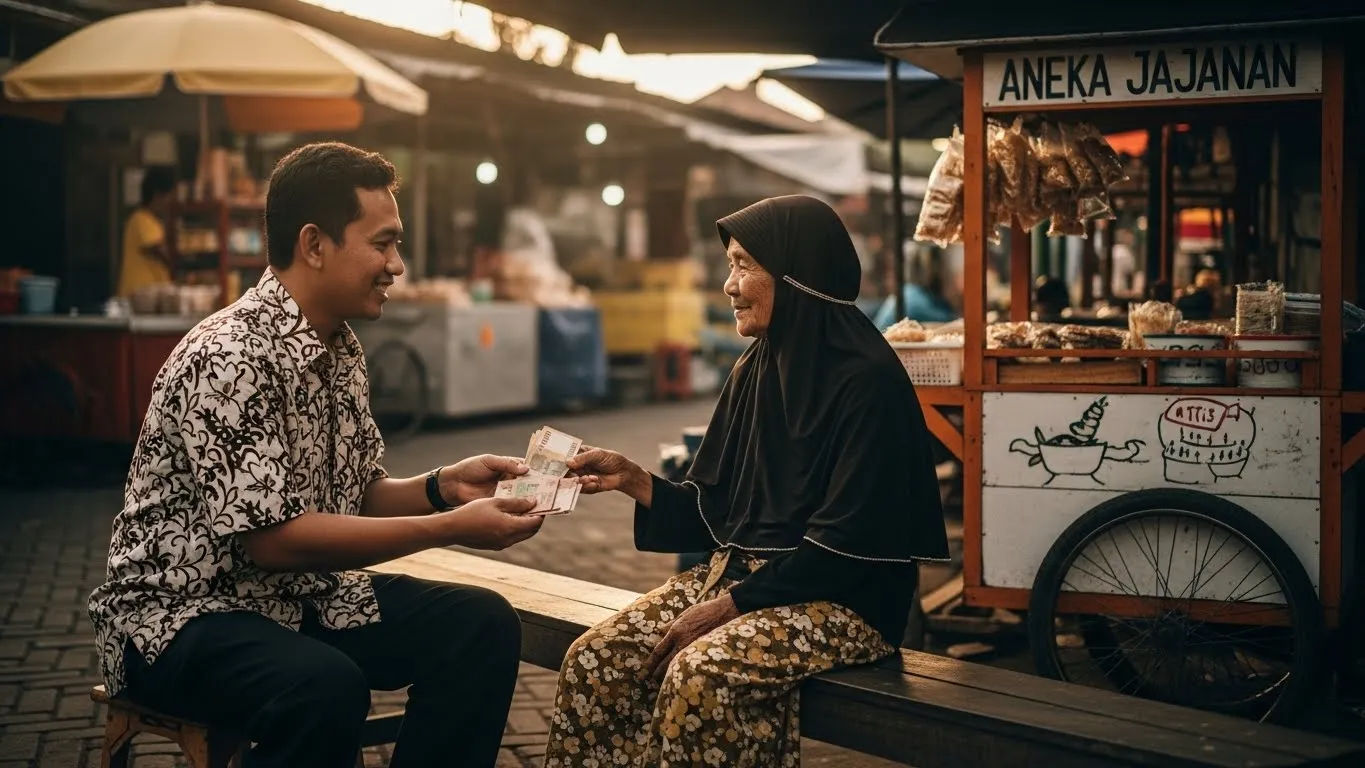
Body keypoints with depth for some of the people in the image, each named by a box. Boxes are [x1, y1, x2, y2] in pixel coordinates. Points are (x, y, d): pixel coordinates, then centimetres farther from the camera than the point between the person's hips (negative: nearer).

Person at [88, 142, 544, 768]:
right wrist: (449, 528, -22)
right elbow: (273, 537, -25)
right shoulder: (229, 358, -22)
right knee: (326, 687, -35)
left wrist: (443, 486, -7)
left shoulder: (341, 350, 7)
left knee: (481, 624, -8)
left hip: (307, 597, 8)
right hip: (184, 613, -8)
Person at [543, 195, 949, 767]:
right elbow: (712, 511, 14)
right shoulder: (755, 370, 10)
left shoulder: (867, 379, -13)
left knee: (701, 676, -32)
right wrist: (632, 479, -1)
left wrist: (732, 605, -17)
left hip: (841, 599, -7)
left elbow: (846, 541, -17)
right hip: (735, 573, 7)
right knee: (595, 659, -13)